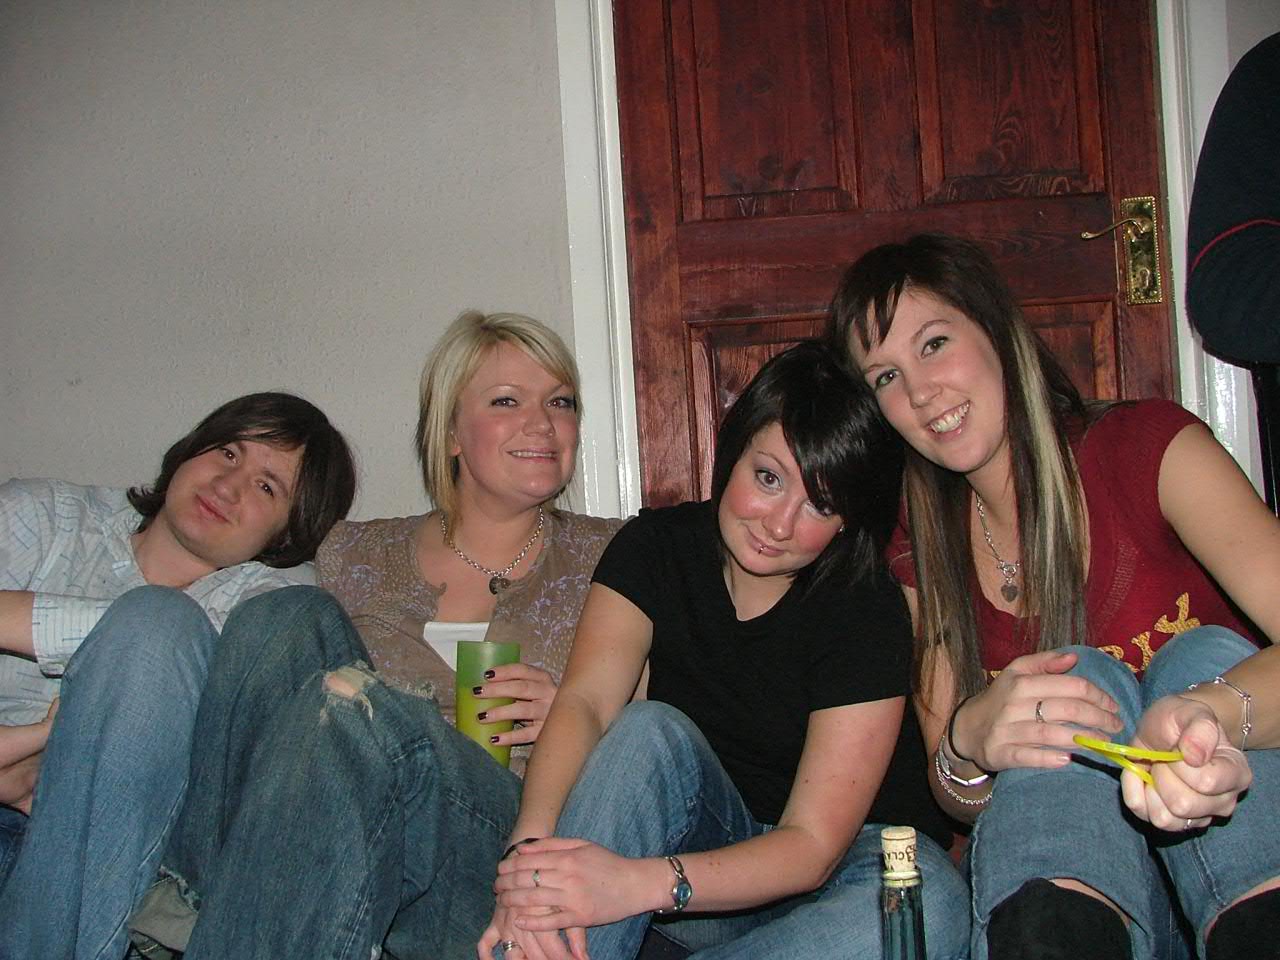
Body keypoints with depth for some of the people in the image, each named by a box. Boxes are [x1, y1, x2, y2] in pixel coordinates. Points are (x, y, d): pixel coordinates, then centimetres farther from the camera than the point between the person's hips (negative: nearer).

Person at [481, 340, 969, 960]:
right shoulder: (655, 546, -6)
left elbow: (814, 845, -23)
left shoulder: (867, 612, -17)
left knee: (931, 901, -35)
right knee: (649, 730, -27)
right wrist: (529, 844, -41)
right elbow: (584, 701, -20)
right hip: (699, 836, 2)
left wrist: (639, 882, -40)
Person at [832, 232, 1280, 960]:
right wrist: (968, 741, -24)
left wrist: (1211, 717, -50)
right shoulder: (920, 552, 5)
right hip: (1065, 877, 2)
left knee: (1206, 652, -27)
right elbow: (960, 804, 3)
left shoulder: (1146, 446, -8)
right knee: (1083, 675, -25)